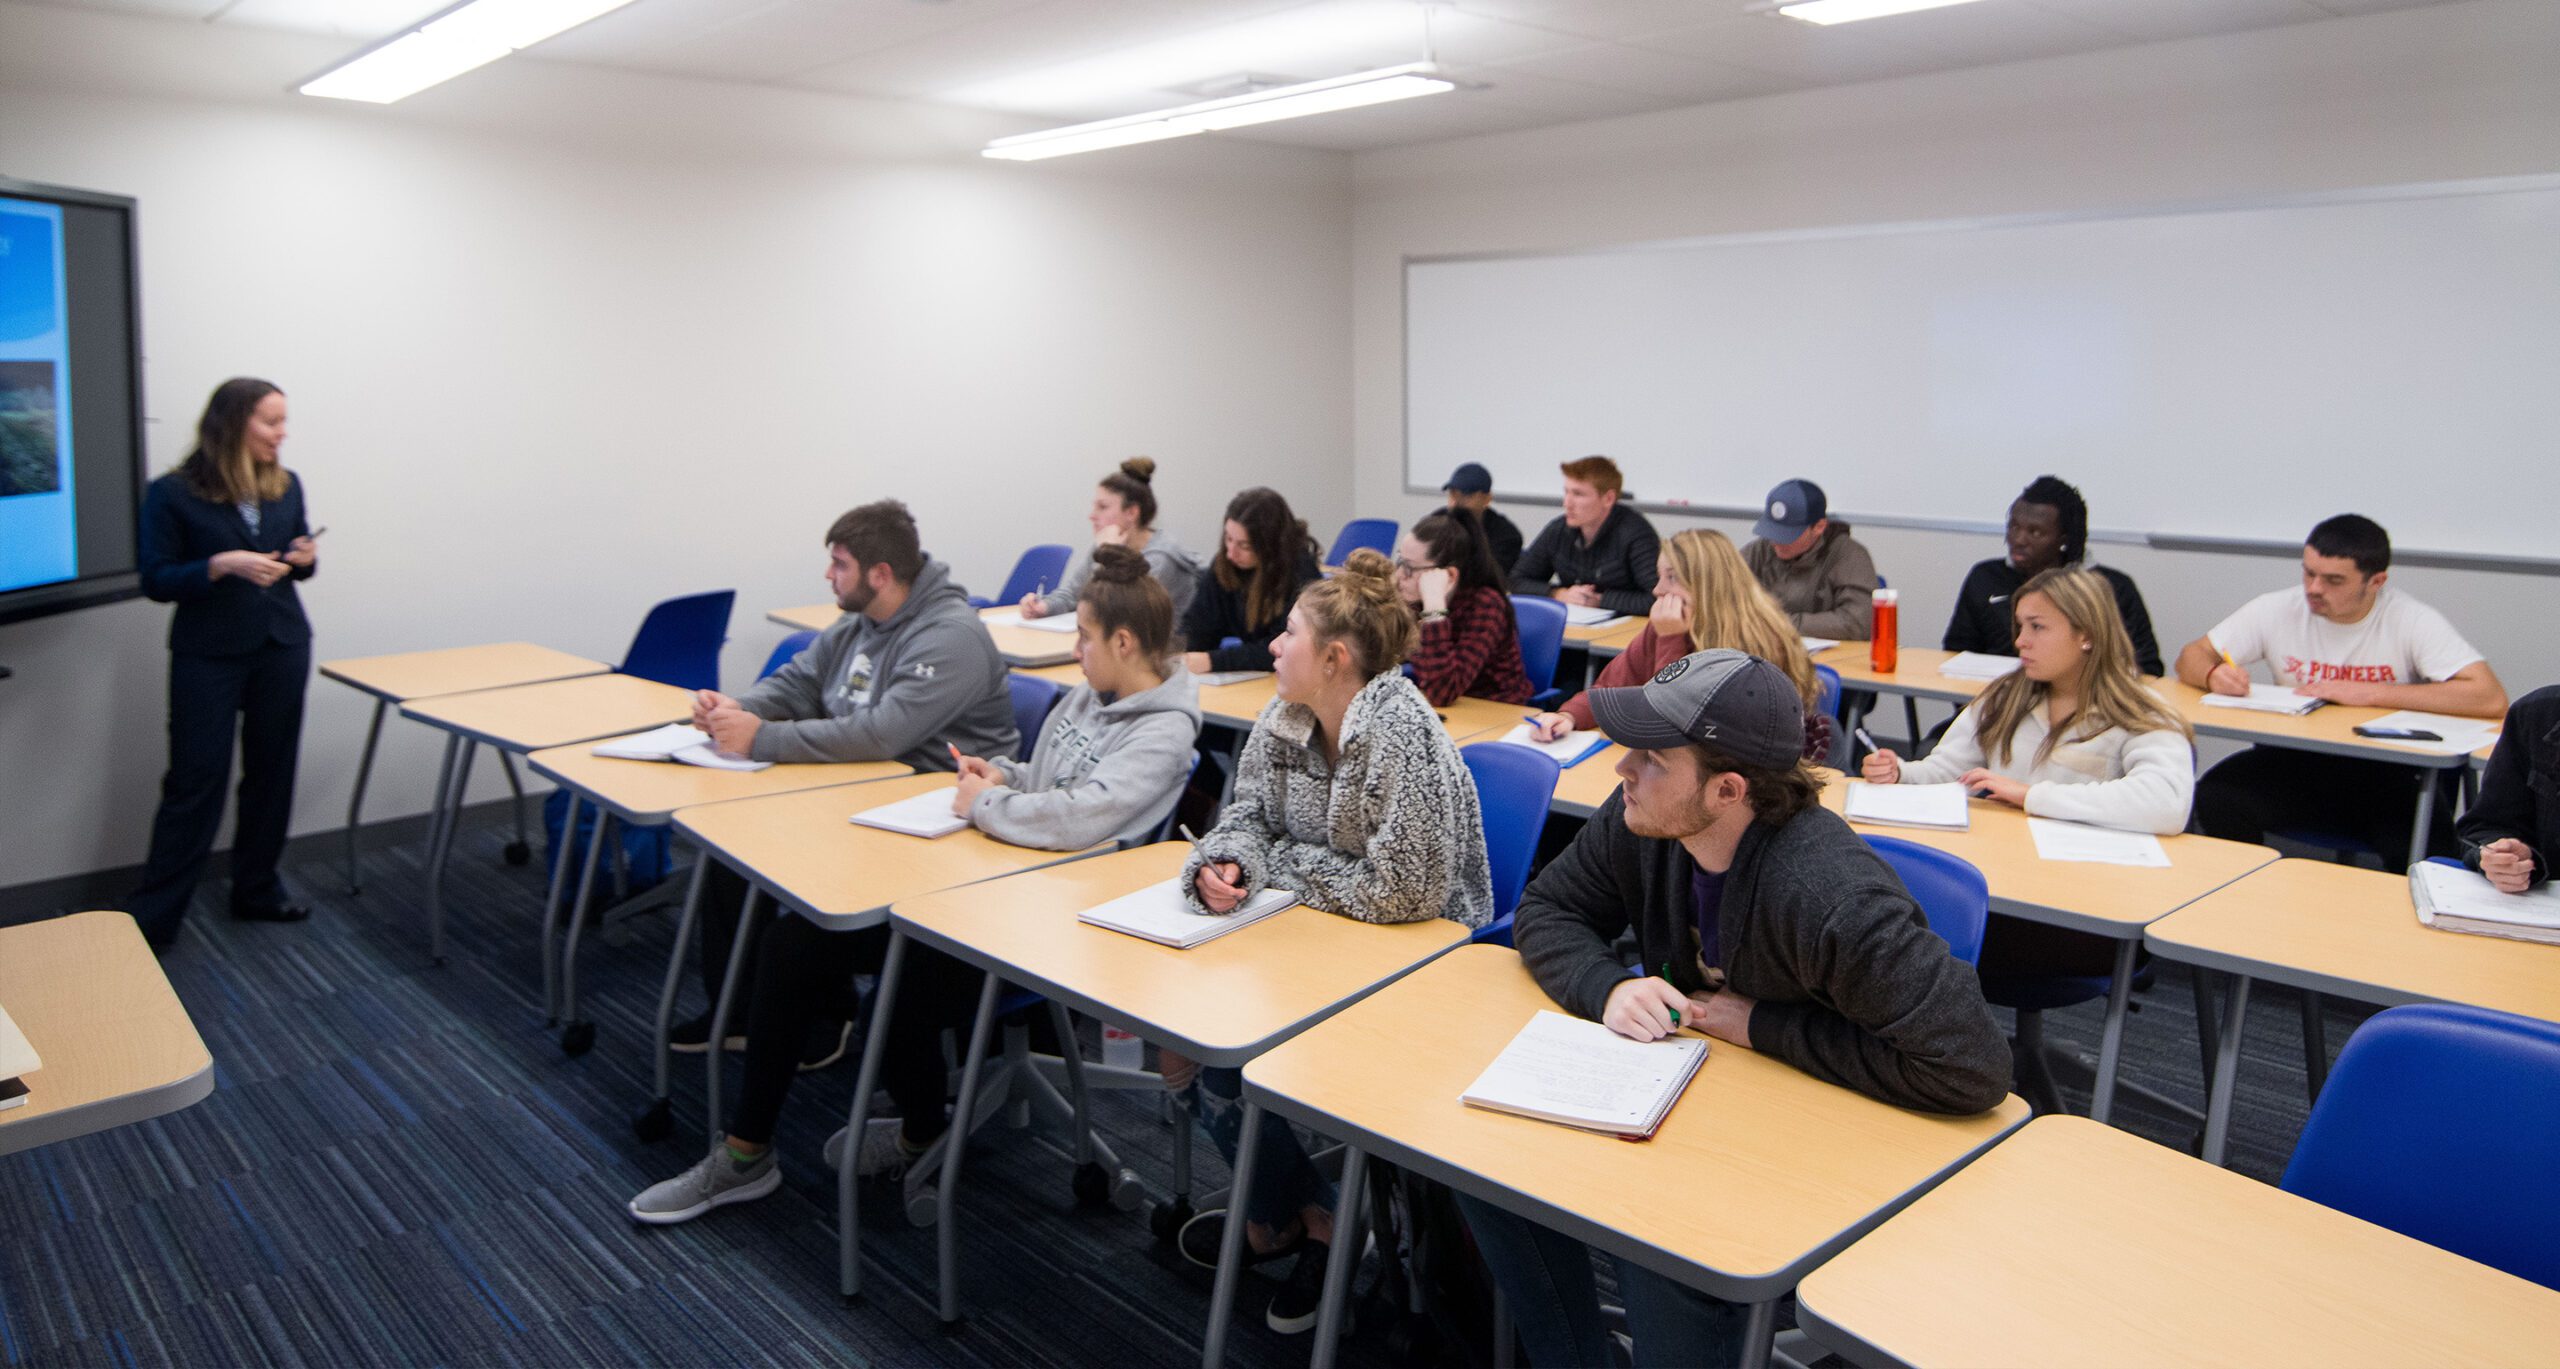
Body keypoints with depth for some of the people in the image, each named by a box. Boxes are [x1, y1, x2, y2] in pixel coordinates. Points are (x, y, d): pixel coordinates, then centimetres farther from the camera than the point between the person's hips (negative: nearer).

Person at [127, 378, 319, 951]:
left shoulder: (286, 485, 5)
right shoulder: (173, 494, -9)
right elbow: (155, 580, -9)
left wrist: (305, 557, -8)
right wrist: (221, 564, -23)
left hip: (283, 648, 5)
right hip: (208, 656, -4)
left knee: (272, 772, 10)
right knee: (196, 780, -4)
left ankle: (258, 890, 25)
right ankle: (153, 915, 6)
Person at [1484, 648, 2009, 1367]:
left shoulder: (1829, 897, -33)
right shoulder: (1639, 822, -12)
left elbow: (1971, 1064, -35)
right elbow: (1544, 909, 3)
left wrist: (1764, 1025, -26)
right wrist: (1608, 986, -20)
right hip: (1693, 1090, 7)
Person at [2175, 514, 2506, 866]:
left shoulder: (2412, 622, -9)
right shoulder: (2277, 610, -2)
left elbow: (2491, 698, -20)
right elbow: (2191, 658, 5)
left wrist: (2369, 694, -22)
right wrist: (2213, 675, -20)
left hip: (2387, 775, -2)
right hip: (2293, 762, 2)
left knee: (2425, 849, -32)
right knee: (2214, 800, -27)